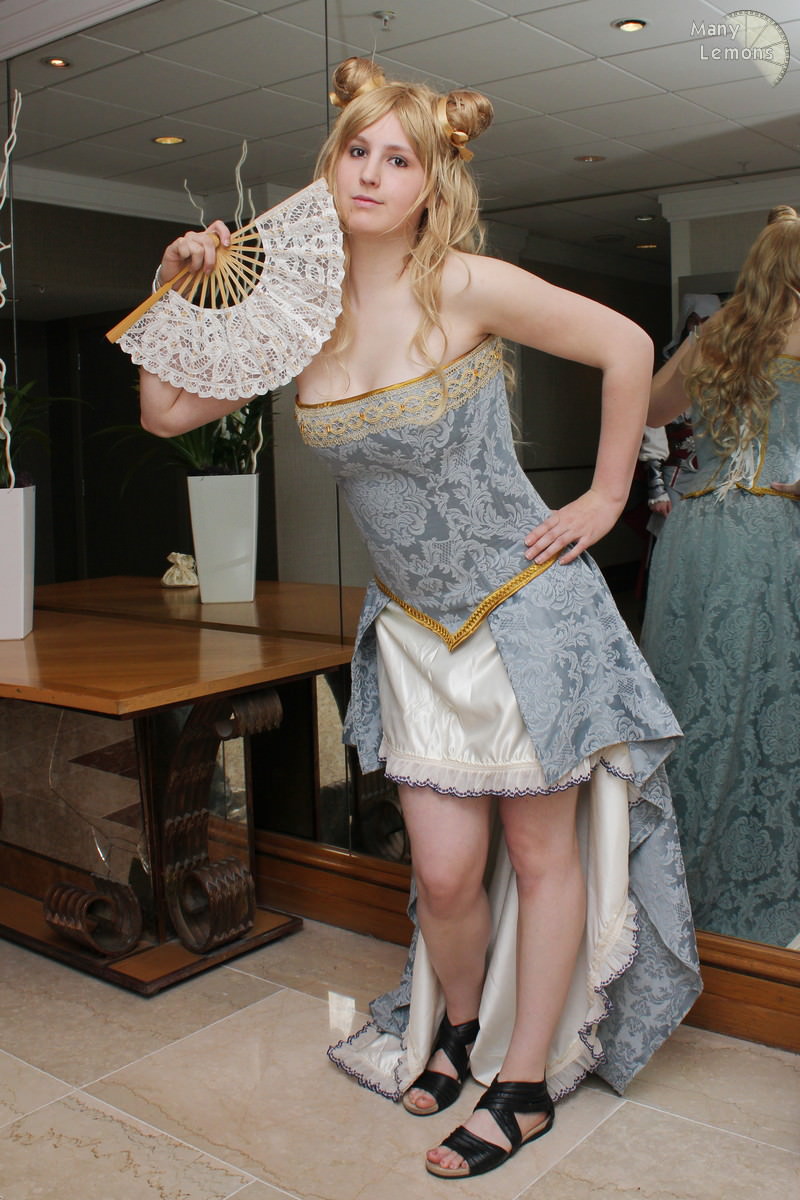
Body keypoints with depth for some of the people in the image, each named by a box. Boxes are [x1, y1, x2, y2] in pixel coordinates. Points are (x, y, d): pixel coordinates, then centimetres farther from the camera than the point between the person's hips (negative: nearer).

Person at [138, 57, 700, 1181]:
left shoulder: (466, 287, -13)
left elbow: (627, 346, -6)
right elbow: (164, 412, 6)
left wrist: (605, 499, -4)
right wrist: (179, 291, -2)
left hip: (527, 605, -3)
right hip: (416, 626, 4)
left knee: (543, 852, 7)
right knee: (444, 868, 4)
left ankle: (526, 1081, 26)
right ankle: (456, 1023, 36)